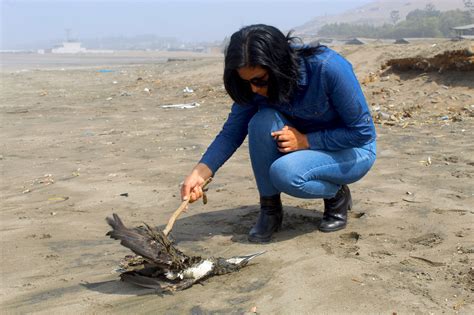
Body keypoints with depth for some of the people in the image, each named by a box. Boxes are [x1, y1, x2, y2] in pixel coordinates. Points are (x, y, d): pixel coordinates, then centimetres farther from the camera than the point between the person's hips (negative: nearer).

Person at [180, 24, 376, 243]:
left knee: (284, 173, -33)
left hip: (353, 151, -5)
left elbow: (363, 131, -21)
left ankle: (337, 195, -1)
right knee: (263, 121, -27)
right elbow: (231, 132, -11)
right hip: (302, 142, 5)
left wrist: (305, 141, -26)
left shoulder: (329, 68, -30)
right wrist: (199, 173, -26)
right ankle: (270, 209, -11)